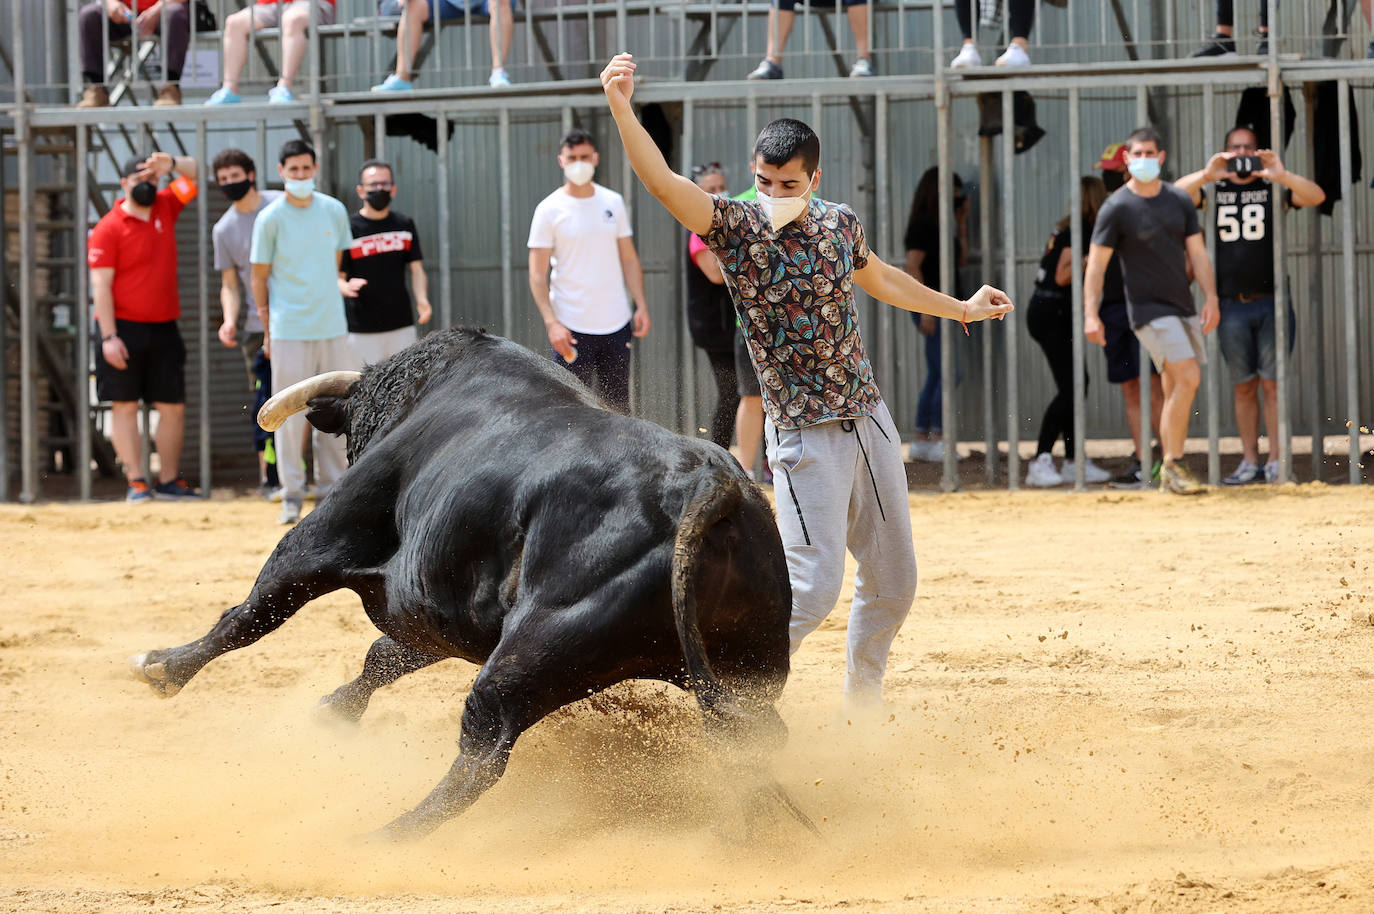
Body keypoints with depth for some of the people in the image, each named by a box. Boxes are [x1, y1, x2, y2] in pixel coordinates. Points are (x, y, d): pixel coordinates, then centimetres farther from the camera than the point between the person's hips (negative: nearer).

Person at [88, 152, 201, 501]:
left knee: (173, 407, 5)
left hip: (164, 328, 5)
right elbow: (101, 285, -10)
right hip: (125, 328, -5)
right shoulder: (108, 228, -7)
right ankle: (135, 481, -2)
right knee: (125, 405, -3)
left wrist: (172, 164, -11)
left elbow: (195, 172, 12)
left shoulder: (165, 207, 9)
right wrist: (109, 337, -17)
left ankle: (169, 479, 11)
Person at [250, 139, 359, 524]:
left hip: (333, 328, 4)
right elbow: (260, 277, 1)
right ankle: (291, 495, 3)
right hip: (289, 330, -4)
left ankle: (332, 489, 15)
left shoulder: (334, 211, 5)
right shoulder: (270, 218, -5)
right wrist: (268, 328, 2)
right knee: (290, 413, -3)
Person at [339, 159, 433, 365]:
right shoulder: (348, 228, -3)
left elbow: (416, 269, 11)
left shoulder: (405, 225, 10)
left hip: (402, 328, 4)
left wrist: (422, 298, -10)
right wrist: (347, 288, -27)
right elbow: (336, 277, -3)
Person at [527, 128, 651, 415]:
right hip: (572, 327, -4)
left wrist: (641, 306, 3)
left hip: (616, 325, 4)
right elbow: (537, 275, -5)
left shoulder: (613, 203, 9)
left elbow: (629, 259, 15)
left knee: (618, 407, 9)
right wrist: (552, 323, -16)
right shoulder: (550, 210, -3)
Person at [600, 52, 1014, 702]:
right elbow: (662, 181, -26)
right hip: (805, 433, -6)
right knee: (815, 587, -13)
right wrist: (621, 109, -42)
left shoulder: (840, 224, 5)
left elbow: (879, 278, 26)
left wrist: (961, 309, 38)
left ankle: (863, 697, 31)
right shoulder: (735, 226, -10)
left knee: (894, 581, 12)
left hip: (869, 420, 6)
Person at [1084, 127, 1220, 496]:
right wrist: (1091, 314, -16)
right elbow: (1096, 264, -8)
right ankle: (1172, 466, -13)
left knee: (1176, 390, 9)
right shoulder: (1116, 208, -8)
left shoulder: (1180, 201, 8)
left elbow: (1197, 253, 9)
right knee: (1187, 378, -18)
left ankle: (1169, 471, 18)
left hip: (1183, 307, 6)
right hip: (1149, 309, -6)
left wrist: (1210, 298, -2)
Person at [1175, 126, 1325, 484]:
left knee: (1272, 384, -5)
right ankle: (1249, 462, 8)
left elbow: (1316, 197, -11)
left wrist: (1282, 176, -31)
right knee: (1244, 387, 5)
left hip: (1271, 302, -2)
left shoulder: (1271, 187, 4)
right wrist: (1206, 175, -29)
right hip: (1232, 304, 2)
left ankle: (1276, 462, -4)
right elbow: (1174, 194, -8)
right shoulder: (1215, 189, 8)